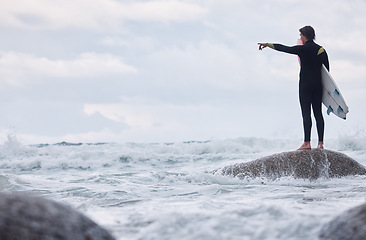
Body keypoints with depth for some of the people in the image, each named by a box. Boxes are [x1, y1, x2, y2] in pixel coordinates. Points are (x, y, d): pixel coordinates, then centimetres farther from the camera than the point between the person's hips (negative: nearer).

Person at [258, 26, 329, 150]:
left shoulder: (303, 49, -9)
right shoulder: (321, 50, 9)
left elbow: (284, 48, -3)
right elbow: (327, 69, 10)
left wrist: (268, 44, 8)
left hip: (305, 85, -6)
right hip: (318, 85, 6)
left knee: (306, 113, -7)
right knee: (318, 113, 6)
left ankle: (307, 142, -12)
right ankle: (321, 142, 3)